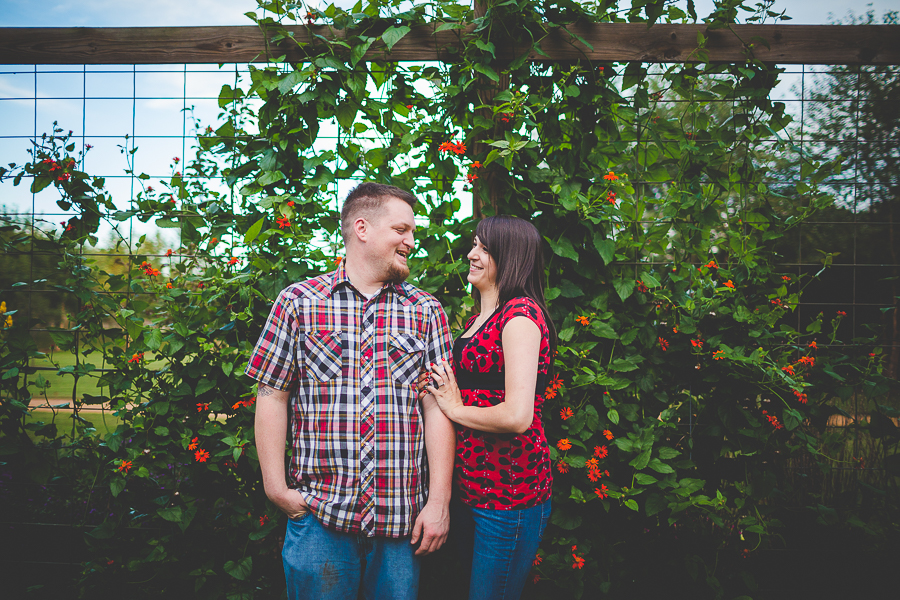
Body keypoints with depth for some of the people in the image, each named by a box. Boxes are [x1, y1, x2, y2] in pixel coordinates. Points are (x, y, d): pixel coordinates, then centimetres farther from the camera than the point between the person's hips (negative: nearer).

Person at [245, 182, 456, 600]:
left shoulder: (426, 311, 6)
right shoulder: (298, 302, 2)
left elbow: (437, 408, 1)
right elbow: (272, 397, 3)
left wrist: (439, 502, -3)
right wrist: (276, 487, -2)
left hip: (402, 518, 2)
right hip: (318, 515, -1)